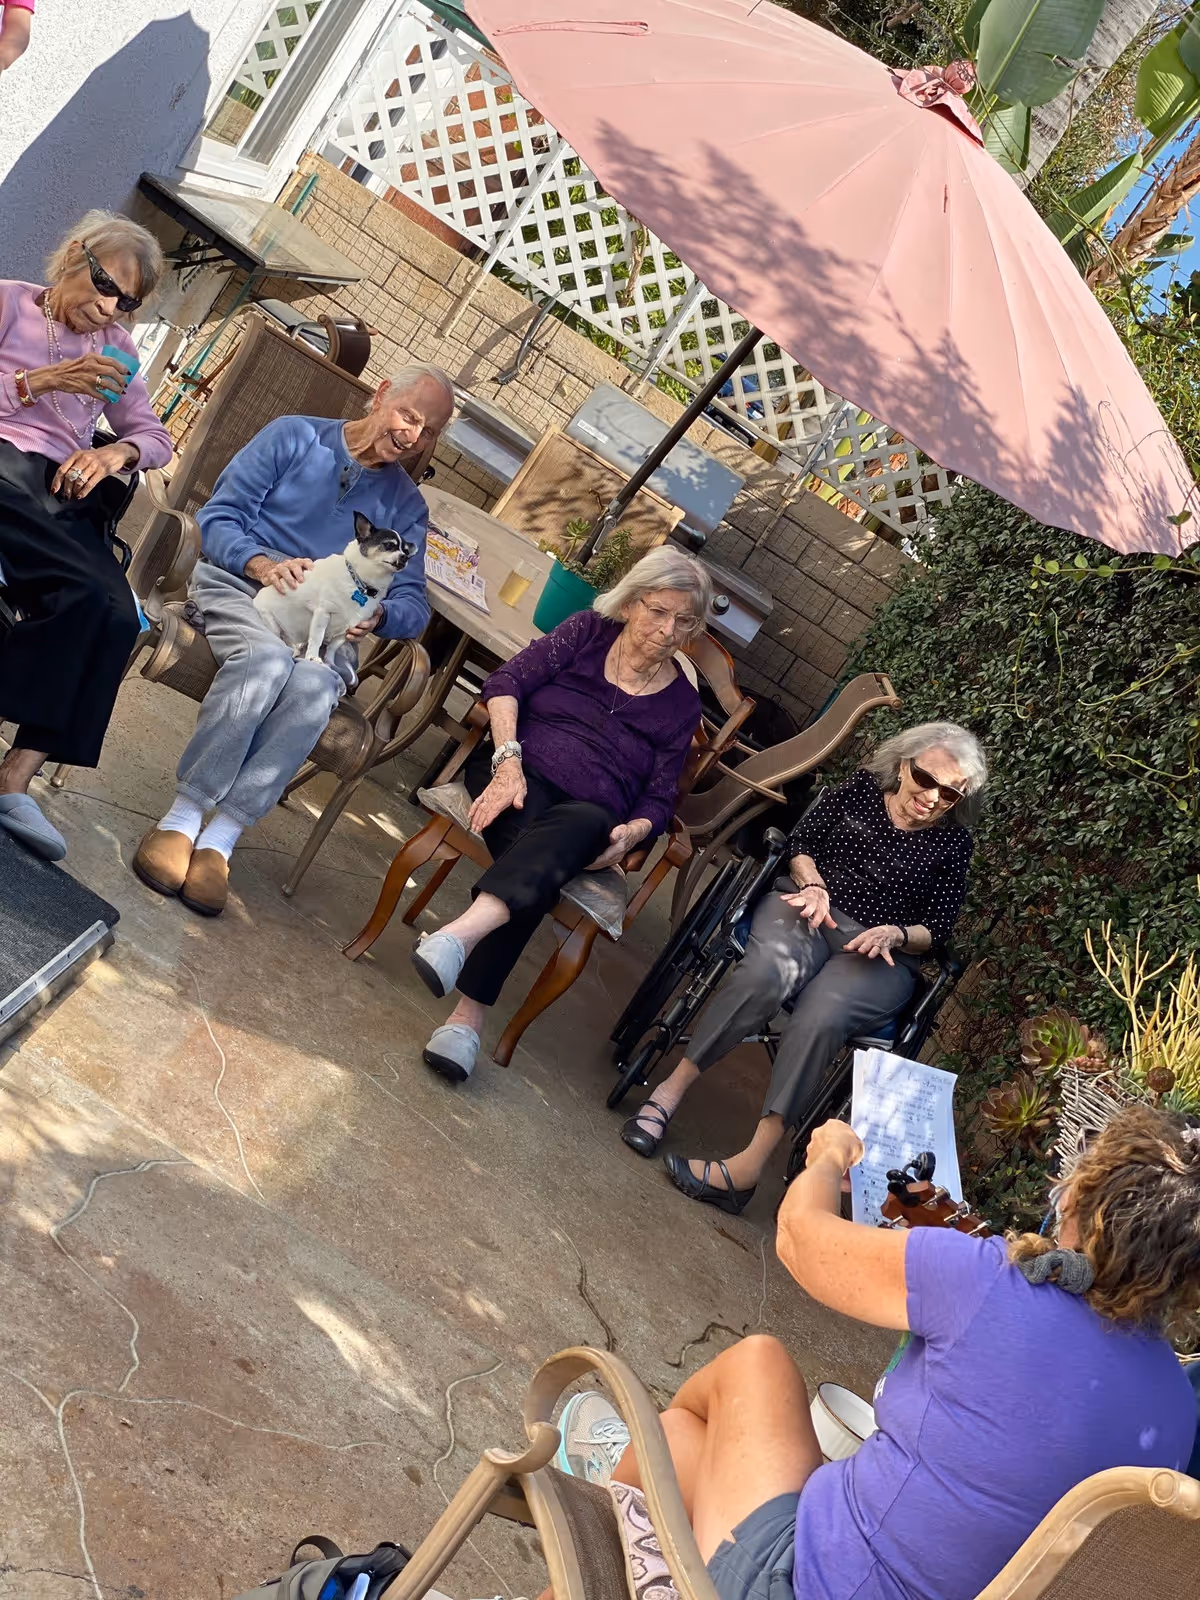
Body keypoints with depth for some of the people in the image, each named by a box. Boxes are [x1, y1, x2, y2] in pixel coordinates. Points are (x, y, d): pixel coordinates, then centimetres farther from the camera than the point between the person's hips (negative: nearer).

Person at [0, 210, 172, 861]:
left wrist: (117, 451, 0)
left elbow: (156, 437, 22)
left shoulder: (114, 347, 25)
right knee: (91, 591, -34)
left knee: (117, 617, -26)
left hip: (64, 496, 5)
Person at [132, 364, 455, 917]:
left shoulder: (407, 505, 15)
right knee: (266, 658, -38)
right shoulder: (295, 436, 7)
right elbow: (218, 516, 1)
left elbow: (414, 607, 7)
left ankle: (220, 839, -35)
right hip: (238, 581, -2)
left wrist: (377, 614, -17)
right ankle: (181, 820, -33)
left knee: (314, 686, -35)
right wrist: (261, 562, -19)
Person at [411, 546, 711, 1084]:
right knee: (533, 843, -36)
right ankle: (469, 1013, -52)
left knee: (585, 823, -39)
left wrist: (633, 832, -13)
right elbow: (508, 682, 1)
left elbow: (660, 798, 11)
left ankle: (463, 932, -61)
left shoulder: (681, 704, 15)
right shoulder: (588, 631, 12)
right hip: (522, 773, 0)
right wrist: (508, 759, -17)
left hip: (588, 812, 0)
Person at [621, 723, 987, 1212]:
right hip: (811, 906, 1)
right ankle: (671, 1089, -28)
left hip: (881, 955, -1)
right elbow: (802, 841, 12)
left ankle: (748, 1166, -39)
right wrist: (812, 885, -8)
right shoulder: (863, 788, 11)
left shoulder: (953, 842, 10)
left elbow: (938, 928, 9)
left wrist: (895, 934, -10)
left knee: (819, 1016, -35)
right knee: (768, 970, -37)